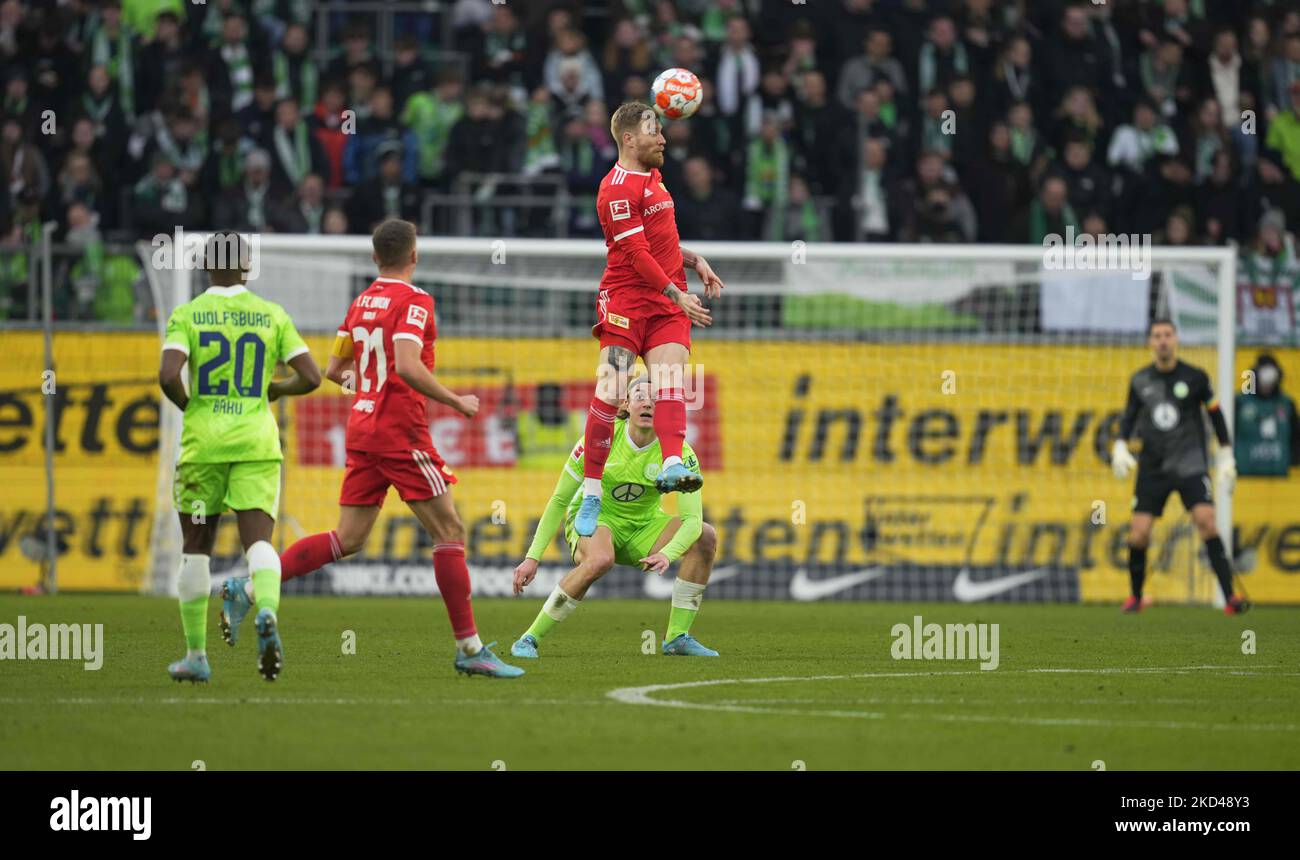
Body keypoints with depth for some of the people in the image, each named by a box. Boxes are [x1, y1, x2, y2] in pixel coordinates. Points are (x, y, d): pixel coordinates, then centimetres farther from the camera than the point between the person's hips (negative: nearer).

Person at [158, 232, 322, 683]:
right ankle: (267, 612, -39)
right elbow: (311, 377, 0)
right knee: (258, 541, -6)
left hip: (203, 441, -1)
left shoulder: (187, 316, -2)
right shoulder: (272, 315, 4)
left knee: (196, 547, 13)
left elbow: (168, 375, -16)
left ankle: (195, 655, 17)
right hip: (256, 442, 1)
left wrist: (186, 403, 5)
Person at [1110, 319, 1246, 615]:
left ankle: (1229, 597, -21)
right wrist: (1120, 446, 1)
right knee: (1138, 535, -4)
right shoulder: (1140, 381, 4)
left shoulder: (1195, 378, -2)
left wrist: (1226, 457, 6)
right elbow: (1129, 415, 17)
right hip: (1153, 466, 3)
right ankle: (1135, 597, 19)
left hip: (1190, 465, -3)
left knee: (1207, 522, -21)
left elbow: (1215, 414, 7)